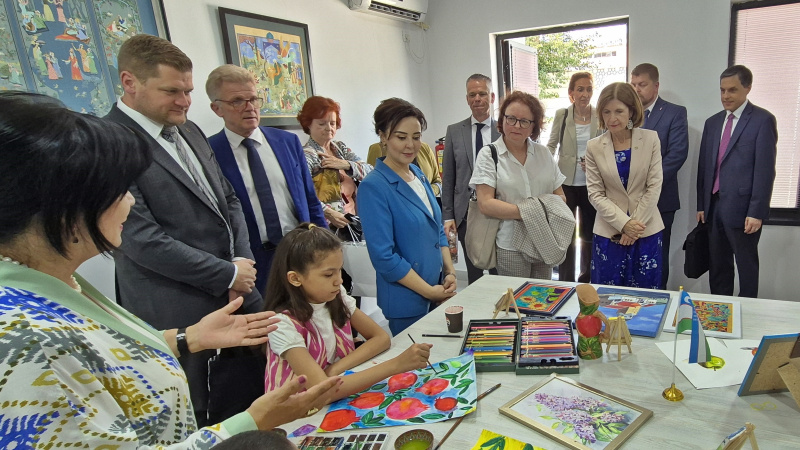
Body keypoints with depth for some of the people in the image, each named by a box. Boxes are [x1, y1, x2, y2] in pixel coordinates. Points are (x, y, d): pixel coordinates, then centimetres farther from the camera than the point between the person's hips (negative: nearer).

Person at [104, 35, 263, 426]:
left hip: (237, 291, 7)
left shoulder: (189, 132, 10)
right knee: (193, 421, 12)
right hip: (178, 311, -7)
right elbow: (142, 240, -21)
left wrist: (243, 262, -1)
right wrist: (227, 274, -14)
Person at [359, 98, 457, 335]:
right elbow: (383, 257, -20)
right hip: (407, 300, -7)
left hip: (440, 292, 7)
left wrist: (450, 273, 1)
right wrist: (430, 291, -14)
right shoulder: (374, 186, -18)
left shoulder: (418, 175, 5)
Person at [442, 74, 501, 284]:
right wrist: (447, 216, 0)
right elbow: (448, 177, 4)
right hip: (466, 212, 1)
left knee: (499, 272, 9)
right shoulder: (454, 131, 3)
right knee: (473, 273, 13)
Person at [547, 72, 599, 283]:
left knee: (589, 235, 12)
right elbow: (551, 146, 7)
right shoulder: (562, 115, 0)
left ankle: (586, 280, 29)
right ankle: (566, 282, 19)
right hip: (566, 183, -1)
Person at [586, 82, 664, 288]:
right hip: (609, 233, 0)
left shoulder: (651, 139, -2)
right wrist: (623, 223, -13)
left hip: (646, 230, 0)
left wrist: (635, 225, -9)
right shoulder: (594, 147, -2)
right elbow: (595, 194, -4)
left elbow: (654, 186, -3)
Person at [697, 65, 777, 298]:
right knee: (717, 265, 14)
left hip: (742, 207, -6)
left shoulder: (762, 120, -5)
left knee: (746, 266, 7)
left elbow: (765, 170, -11)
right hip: (714, 205, 6)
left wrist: (756, 212, -15)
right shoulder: (712, 122, 13)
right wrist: (701, 204, 11)